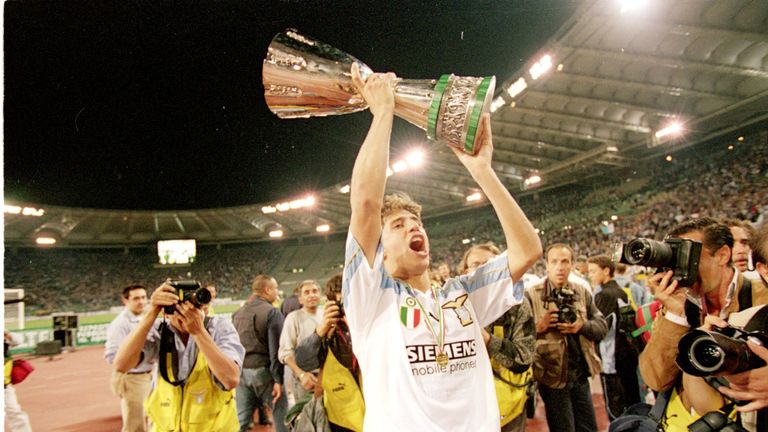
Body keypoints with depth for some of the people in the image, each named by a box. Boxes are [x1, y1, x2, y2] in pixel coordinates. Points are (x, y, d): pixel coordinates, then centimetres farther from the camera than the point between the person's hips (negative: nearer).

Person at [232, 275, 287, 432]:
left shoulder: (237, 314, 10)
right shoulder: (272, 312, -10)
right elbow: (275, 349, -15)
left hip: (241, 371, 6)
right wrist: (278, 379, -13)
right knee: (281, 417, 8)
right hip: (263, 370, -6)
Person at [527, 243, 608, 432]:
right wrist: (539, 327, -28)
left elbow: (602, 326, 4)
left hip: (580, 374, 5)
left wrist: (582, 326, -14)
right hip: (553, 376, -5)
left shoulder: (582, 293, 6)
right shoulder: (531, 295, -11)